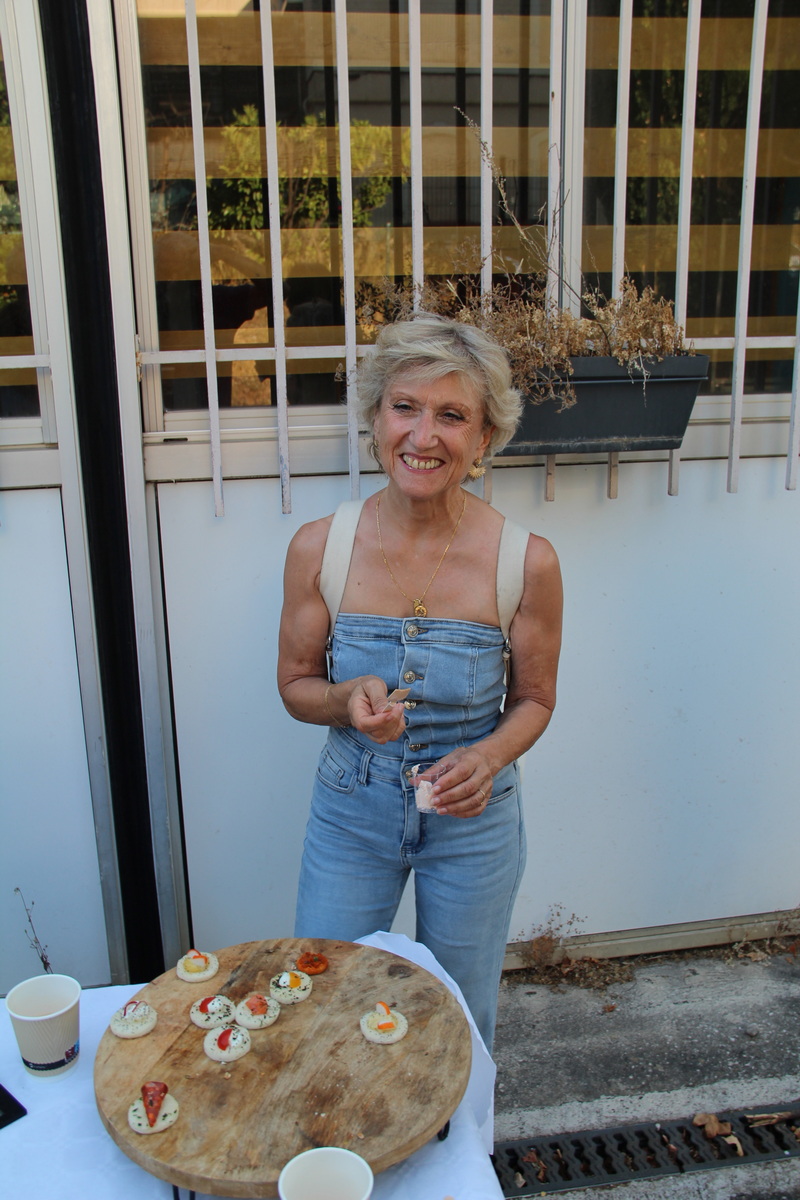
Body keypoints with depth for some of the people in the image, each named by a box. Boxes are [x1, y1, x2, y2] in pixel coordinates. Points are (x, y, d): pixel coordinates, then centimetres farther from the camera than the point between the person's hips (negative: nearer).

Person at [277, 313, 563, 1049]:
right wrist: (348, 701, -24)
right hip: (352, 813, 1)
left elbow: (533, 700, -2)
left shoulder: (527, 562, -16)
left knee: (463, 1022, 21)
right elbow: (296, 685, -2)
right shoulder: (319, 548, -14)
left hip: (474, 821, 0)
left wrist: (489, 756, -23)